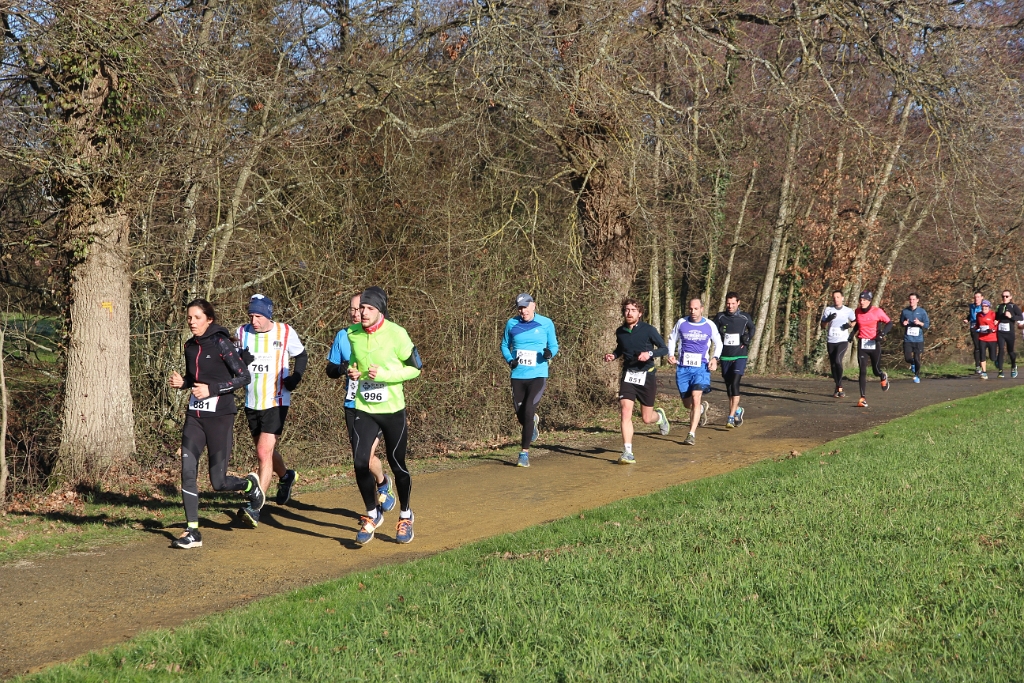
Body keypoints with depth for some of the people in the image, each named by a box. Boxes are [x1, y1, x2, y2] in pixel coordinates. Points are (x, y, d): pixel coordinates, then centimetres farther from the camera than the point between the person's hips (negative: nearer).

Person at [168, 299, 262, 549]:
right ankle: (193, 532, -2)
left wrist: (212, 389, -19)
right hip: (195, 416, 6)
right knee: (187, 472, -8)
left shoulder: (220, 343, -10)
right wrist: (181, 382, 1)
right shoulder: (190, 346, 9)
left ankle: (250, 484, 31)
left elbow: (243, 377, -11)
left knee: (218, 482, -2)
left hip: (220, 416, -6)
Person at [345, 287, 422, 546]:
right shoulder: (353, 333, 1)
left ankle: (406, 516, 30)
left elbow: (415, 368, -8)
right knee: (360, 463, -11)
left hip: (392, 410, -3)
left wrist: (383, 374, -20)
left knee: (397, 464, 7)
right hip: (364, 409, 3)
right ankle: (372, 514, 10)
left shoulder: (396, 334, -13)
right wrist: (352, 371, -4)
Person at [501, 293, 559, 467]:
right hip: (518, 375, 3)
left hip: (538, 375, -3)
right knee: (520, 414, 7)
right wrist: (510, 360, -5)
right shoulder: (512, 324, 3)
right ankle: (534, 422, 45)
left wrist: (550, 353, -15)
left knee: (528, 411, -15)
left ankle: (524, 452, -5)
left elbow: (554, 346, 8)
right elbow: (504, 345, 14)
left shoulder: (546, 323, -1)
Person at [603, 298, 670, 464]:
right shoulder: (620, 332, 3)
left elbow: (664, 349, -4)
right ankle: (627, 453, -11)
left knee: (646, 419, 6)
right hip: (628, 376, 2)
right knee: (625, 412, -15)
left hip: (646, 376, -2)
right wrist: (613, 355, 0)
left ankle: (660, 415, 44)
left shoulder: (649, 330, -9)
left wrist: (650, 353, -22)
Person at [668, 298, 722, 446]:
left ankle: (692, 434, -17)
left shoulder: (709, 325, 0)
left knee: (696, 398, -19)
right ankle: (702, 407, 46)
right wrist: (671, 355, -1)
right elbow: (672, 339, 15)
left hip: (701, 367, -2)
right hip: (683, 367, 2)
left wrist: (714, 358, -2)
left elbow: (718, 343, 14)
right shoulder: (681, 323, 1)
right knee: (687, 403, 9)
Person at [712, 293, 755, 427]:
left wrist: (747, 340, 2)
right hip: (725, 357, 3)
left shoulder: (745, 318, -2)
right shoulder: (720, 317, 0)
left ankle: (731, 416, -19)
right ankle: (737, 410, 33)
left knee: (735, 384, -17)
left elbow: (752, 328, 18)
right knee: (728, 387, 10)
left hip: (740, 356, -3)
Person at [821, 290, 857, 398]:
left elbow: (855, 321, 19)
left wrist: (850, 325, -4)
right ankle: (838, 387, 19)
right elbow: (823, 326, 4)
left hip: (843, 341, -3)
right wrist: (828, 319, -16)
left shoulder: (848, 311, 3)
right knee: (833, 364, 5)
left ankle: (839, 387, -14)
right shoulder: (828, 310, 4)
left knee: (838, 361, -22)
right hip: (831, 341, 3)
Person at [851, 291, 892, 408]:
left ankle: (883, 377, 47)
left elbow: (889, 323, -3)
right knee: (862, 372, -8)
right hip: (862, 345, 2)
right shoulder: (857, 312, 4)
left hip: (874, 344, -2)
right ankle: (863, 399, -9)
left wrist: (882, 334, -17)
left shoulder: (877, 311, -8)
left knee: (876, 371, 8)